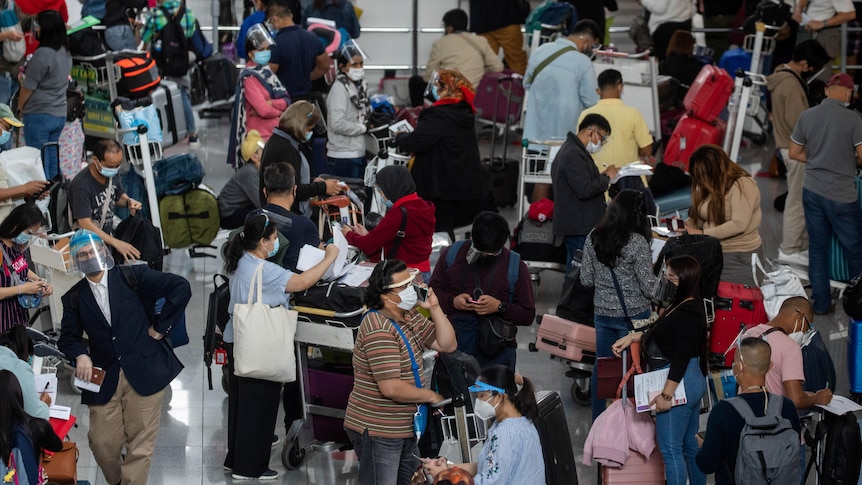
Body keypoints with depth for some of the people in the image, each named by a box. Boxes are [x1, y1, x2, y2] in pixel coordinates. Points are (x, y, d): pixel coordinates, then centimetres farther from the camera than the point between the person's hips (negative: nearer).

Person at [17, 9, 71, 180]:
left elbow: (27, 87, -11)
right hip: (59, 114, 8)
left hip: (39, 115, -8)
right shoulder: (65, 53, 8)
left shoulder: (42, 54, -17)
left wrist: (20, 107, 6)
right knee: (52, 160, 12)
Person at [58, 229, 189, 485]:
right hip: (104, 379, 3)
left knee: (140, 444, -2)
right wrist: (80, 355, -9)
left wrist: (160, 326, -7)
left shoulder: (133, 276, -1)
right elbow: (68, 338, 13)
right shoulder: (74, 298, 9)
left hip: (144, 373, -3)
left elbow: (181, 287, -7)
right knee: (103, 444, 0)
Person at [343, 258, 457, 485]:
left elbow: (447, 345, 7)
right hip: (377, 432, -9)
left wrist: (434, 307, -4)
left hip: (406, 427, 9)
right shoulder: (378, 330, -23)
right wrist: (431, 396, -12)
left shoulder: (411, 316, 7)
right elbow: (391, 388, -27)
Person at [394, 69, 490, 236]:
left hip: (441, 186, -8)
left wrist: (400, 137, -2)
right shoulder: (466, 113, 8)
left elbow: (414, 142, -24)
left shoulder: (438, 116, -21)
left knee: (440, 230, -2)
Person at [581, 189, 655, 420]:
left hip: (603, 313, 5)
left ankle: (597, 423, 24)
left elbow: (586, 280, 4)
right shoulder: (637, 243, -18)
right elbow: (649, 287, -15)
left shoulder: (593, 238, -3)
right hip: (632, 315, -5)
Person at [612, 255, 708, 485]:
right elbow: (661, 334, 26)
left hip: (679, 384, -10)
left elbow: (681, 358, -24)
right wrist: (632, 337, 17)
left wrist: (666, 394, -24)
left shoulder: (687, 313, -20)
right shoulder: (681, 306, 11)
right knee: (690, 445, 17)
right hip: (693, 382, 10)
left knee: (670, 449, -5)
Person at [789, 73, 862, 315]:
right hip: (841, 195, -5)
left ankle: (821, 302, 16)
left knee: (817, 248, 12)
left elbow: (794, 153, 7)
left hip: (812, 191, 5)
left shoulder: (807, 116, 0)